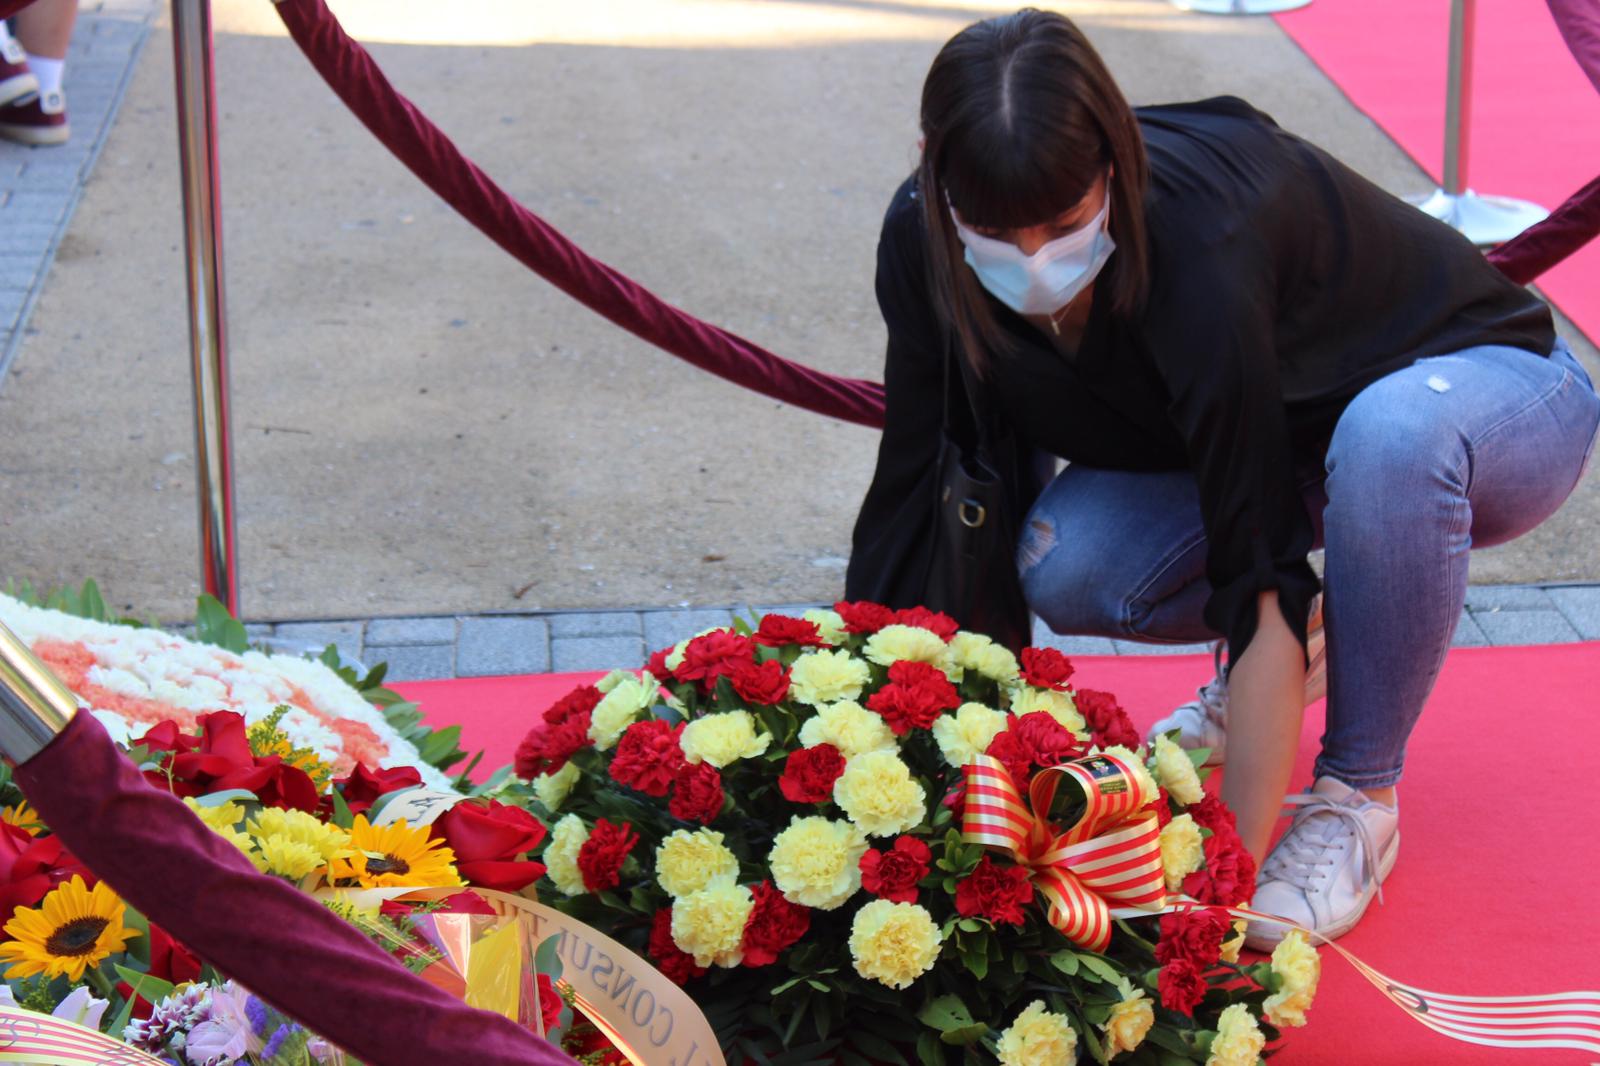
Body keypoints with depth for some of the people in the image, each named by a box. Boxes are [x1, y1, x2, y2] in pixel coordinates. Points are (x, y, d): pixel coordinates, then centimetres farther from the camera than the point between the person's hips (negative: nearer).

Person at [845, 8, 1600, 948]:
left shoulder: (1199, 248, -39)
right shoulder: (924, 241, -22)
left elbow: (1260, 576, -38)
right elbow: (913, 485, -13)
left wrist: (1235, 864, -38)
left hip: (1491, 386, -5)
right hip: (1287, 425, 5)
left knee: (1393, 431, -41)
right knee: (1065, 568, -24)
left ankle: (1357, 799, -19)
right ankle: (1305, 641, 8)